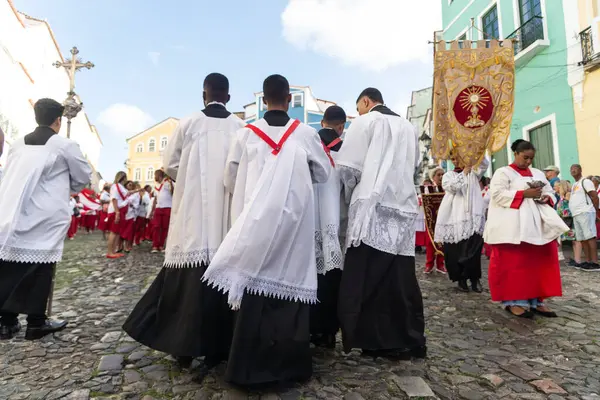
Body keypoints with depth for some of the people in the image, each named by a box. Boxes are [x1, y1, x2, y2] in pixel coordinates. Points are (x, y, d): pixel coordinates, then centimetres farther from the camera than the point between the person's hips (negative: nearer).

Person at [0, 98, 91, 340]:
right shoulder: (65, 145, -4)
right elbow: (83, 178, 4)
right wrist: (66, 189, 25)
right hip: (46, 216, -5)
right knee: (40, 267, 2)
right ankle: (36, 323, 10)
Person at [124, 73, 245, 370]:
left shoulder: (188, 124, 3)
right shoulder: (241, 127, 2)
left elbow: (170, 165, 7)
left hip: (192, 210, 0)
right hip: (226, 211, 0)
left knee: (188, 275, 5)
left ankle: (184, 345, 12)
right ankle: (216, 346, 11)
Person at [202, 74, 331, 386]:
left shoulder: (245, 134, 1)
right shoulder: (306, 134, 0)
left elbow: (231, 182, 9)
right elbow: (324, 174, 11)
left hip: (256, 222, 1)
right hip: (295, 222, 0)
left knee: (255, 289, 6)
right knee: (290, 284, 7)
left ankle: (249, 366, 16)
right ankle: (290, 363, 18)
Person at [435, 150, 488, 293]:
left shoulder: (473, 172, 16)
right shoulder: (448, 175, 15)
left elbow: (485, 164, -4)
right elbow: (452, 187, -6)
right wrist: (464, 172, -15)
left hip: (471, 216, -1)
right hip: (454, 217, 1)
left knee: (473, 248, -12)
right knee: (455, 250, 0)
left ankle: (474, 278, 3)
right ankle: (461, 279, 13)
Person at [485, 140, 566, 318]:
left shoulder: (538, 174, 21)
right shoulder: (503, 173, 1)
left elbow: (550, 192, 23)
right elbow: (497, 195, -11)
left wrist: (546, 198, -1)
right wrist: (524, 194, -17)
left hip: (537, 225, 6)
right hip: (513, 227, -6)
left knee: (539, 262, 4)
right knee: (514, 263, -5)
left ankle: (536, 300, 12)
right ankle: (513, 301, 1)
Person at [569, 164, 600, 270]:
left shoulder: (585, 181, -3)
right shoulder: (574, 185, 23)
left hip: (585, 213, -9)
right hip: (576, 215, 9)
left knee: (590, 237, -12)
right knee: (582, 239, 8)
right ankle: (588, 261, 12)